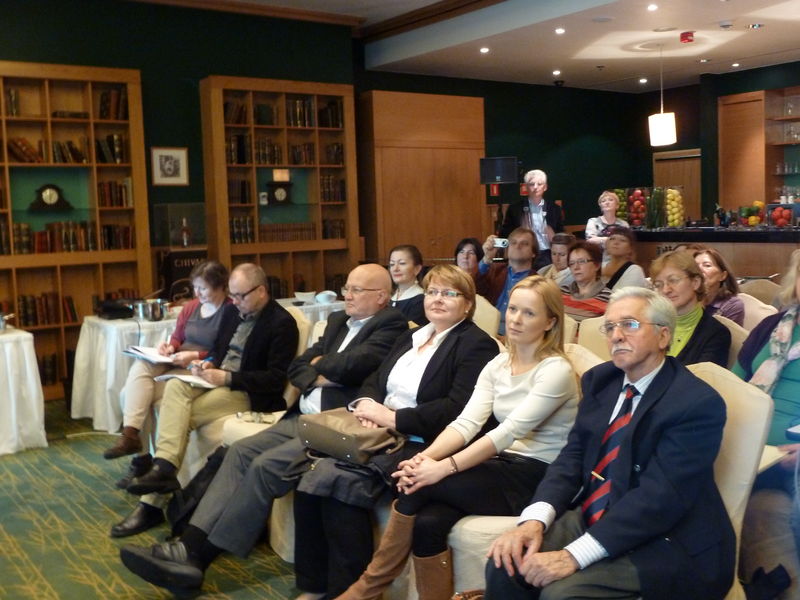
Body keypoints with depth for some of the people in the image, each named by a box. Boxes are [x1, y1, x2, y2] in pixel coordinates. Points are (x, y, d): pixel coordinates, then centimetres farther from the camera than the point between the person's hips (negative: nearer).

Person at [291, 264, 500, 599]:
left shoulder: (477, 345, -3)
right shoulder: (411, 337, 22)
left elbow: (457, 409, -16)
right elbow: (375, 380, 18)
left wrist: (392, 417, -17)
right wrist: (367, 404, -6)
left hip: (423, 445, -7)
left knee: (341, 485, -28)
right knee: (314, 480, -18)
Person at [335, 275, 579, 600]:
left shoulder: (556, 370, -11)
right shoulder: (497, 365, 9)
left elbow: (511, 431, -22)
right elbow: (467, 422, -2)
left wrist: (445, 467, -29)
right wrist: (426, 457, -21)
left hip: (537, 479, -6)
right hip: (502, 467, 6)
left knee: (420, 487, -21)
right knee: (428, 521, -25)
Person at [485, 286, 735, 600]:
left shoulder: (698, 404, -17)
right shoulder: (600, 379, 6)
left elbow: (659, 496, -24)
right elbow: (573, 456, 3)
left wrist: (574, 555, -30)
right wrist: (534, 520, -16)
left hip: (665, 543, -6)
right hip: (592, 518, 6)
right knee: (506, 563, -14)